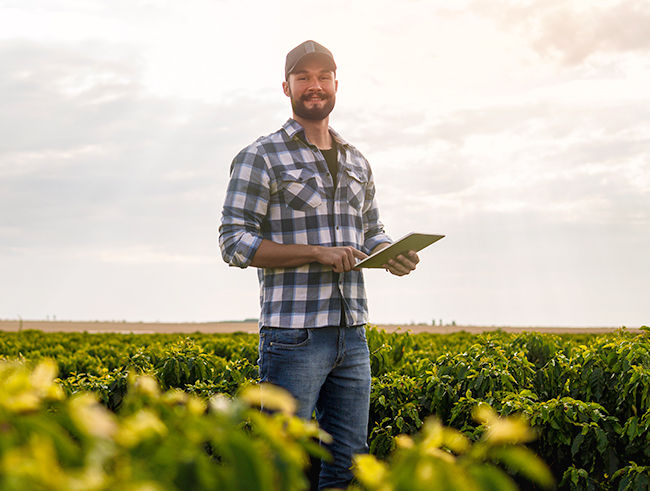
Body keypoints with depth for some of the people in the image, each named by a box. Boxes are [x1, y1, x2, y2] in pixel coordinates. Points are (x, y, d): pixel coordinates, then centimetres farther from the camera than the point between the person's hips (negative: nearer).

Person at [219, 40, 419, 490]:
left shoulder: (357, 163, 17)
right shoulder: (261, 158, -2)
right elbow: (235, 243, -8)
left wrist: (394, 255, 0)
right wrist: (317, 253, -16)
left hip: (351, 334, 6)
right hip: (294, 334, -6)